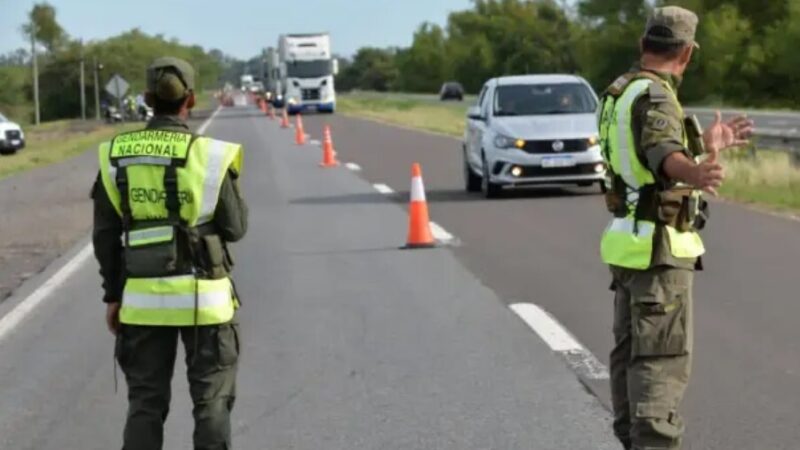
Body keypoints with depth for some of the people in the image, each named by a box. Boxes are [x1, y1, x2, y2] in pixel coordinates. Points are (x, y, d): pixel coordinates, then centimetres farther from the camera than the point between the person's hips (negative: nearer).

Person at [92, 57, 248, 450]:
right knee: (211, 402, 8)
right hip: (203, 298, -3)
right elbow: (235, 227, -4)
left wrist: (113, 294, 12)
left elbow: (105, 234, 3)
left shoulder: (116, 155, 0)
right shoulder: (210, 156, -11)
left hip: (143, 298, 3)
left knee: (145, 404, 10)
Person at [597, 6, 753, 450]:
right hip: (658, 249, -10)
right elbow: (666, 154, -41)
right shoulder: (654, 96, -19)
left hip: (632, 241, 10)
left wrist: (707, 144, 41)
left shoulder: (622, 93, 11)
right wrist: (698, 174, -63)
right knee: (663, 359, -9)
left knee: (631, 351, 14)